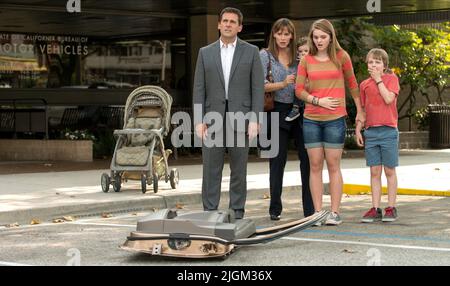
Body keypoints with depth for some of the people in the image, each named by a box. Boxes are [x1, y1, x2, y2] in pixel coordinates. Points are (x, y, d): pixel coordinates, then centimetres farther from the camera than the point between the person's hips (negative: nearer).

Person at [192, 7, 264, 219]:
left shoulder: (251, 52, 4)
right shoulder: (205, 53, 9)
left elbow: (258, 88, 0)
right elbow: (199, 89, 5)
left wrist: (255, 120, -9)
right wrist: (199, 121, -4)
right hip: (212, 119, 1)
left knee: (239, 170, 3)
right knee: (211, 169, 0)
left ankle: (237, 214, 9)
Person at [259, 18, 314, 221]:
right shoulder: (265, 55, 2)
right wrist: (283, 84, -18)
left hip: (300, 110, 3)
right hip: (279, 111, -3)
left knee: (307, 158, -2)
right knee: (277, 161, 3)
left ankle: (310, 209, 3)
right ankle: (275, 209, 12)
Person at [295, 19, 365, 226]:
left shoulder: (341, 57, 1)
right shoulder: (306, 60, 5)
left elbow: (352, 83, 11)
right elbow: (299, 90, 5)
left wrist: (360, 110, 13)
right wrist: (318, 101, -9)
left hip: (335, 119, -2)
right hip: (311, 119, 2)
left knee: (333, 166, 0)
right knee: (315, 166, 3)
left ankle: (335, 212, 4)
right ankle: (318, 212, 7)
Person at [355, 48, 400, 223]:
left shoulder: (391, 78, 0)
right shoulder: (364, 85, 11)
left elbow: (389, 99, -16)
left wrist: (379, 80, -9)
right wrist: (358, 130, 7)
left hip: (388, 131, -3)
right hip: (370, 132, 3)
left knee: (389, 171, 3)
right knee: (374, 172, 4)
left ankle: (391, 208, 9)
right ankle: (375, 209, 6)